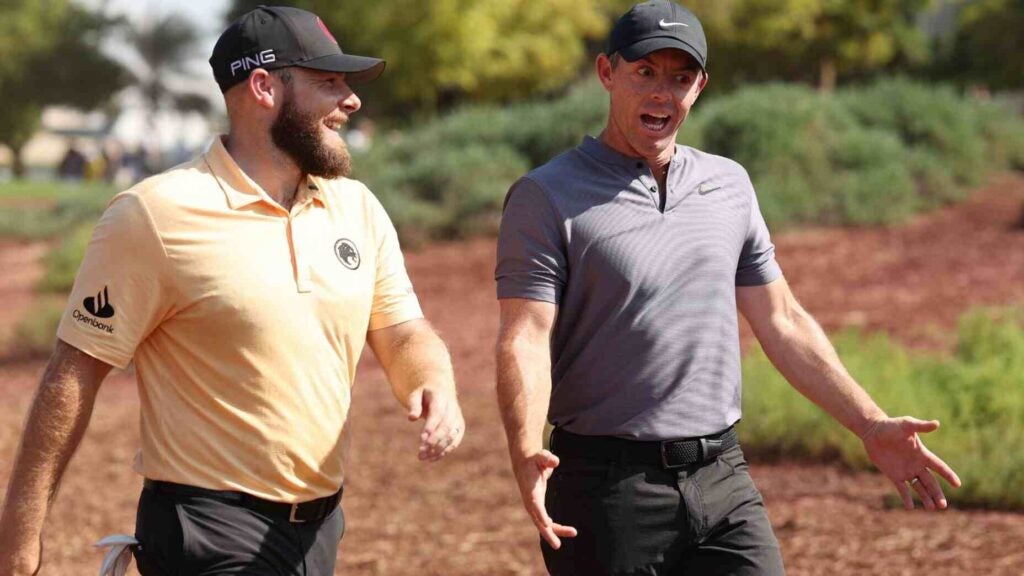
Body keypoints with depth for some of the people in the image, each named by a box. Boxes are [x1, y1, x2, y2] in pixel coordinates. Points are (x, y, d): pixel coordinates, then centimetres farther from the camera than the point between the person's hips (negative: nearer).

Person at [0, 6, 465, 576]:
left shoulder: (358, 209, 6)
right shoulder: (156, 214, -12)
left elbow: (405, 334, 10)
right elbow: (75, 373, -11)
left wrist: (436, 384, -15)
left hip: (319, 527, 6)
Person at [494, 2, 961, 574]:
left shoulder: (730, 185, 13)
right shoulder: (548, 196, -5)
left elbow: (783, 322, 18)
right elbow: (525, 339, -14)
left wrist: (872, 426, 11)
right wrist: (527, 455, -31)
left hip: (723, 478, 5)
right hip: (610, 486, -4)